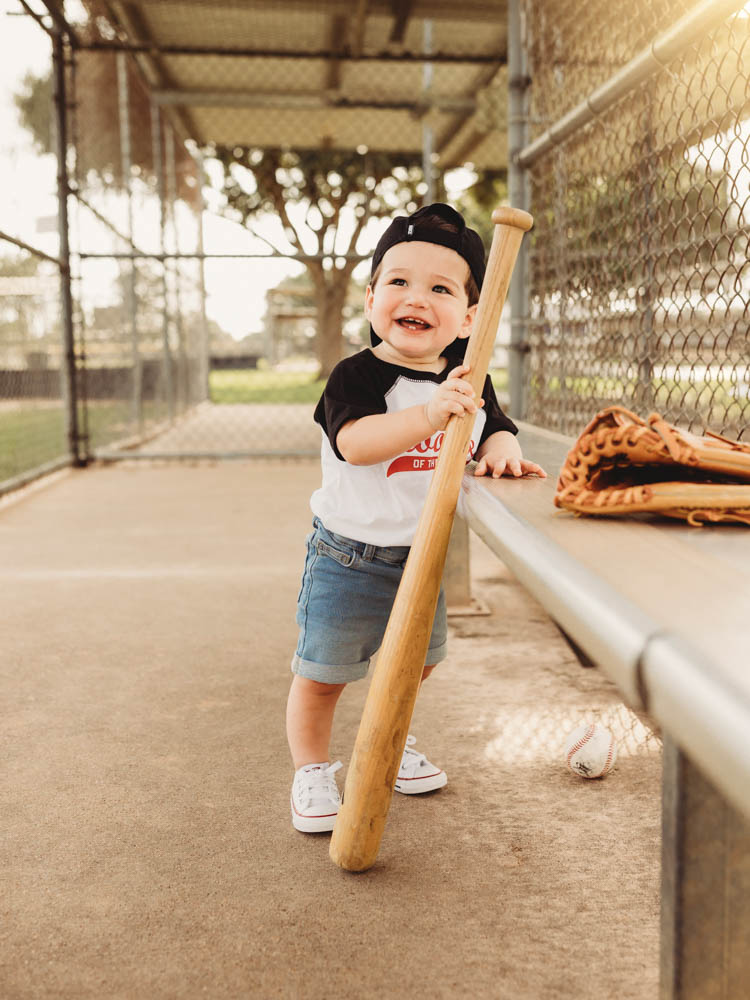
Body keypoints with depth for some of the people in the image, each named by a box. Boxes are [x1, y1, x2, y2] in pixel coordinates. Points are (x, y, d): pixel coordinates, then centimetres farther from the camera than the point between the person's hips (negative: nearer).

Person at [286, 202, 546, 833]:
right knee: (323, 671, 4)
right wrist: (431, 413, -49)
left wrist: (501, 449, -13)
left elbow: (495, 427, 11)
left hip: (423, 555, 6)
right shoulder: (358, 375, -20)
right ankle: (311, 769, 28)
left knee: (419, 658, 23)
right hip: (349, 558, -6)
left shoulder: (469, 381, -2)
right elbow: (355, 443, -36)